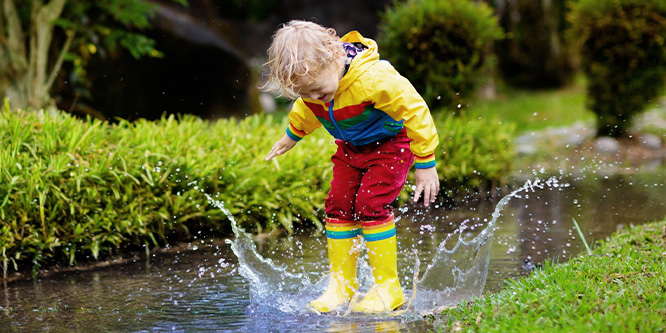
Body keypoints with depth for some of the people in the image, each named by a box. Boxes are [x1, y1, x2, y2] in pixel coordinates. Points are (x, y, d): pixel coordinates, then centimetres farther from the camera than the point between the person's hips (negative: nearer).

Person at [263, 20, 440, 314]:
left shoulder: (374, 80, -38)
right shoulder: (312, 81, -15)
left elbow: (415, 112, -29)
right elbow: (305, 111, 12)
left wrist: (425, 165, -23)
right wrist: (291, 137, 29)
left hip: (392, 142, -7)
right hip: (352, 147, 7)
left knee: (370, 203, -18)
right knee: (339, 204, -2)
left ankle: (388, 287, -10)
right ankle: (341, 285, 7)